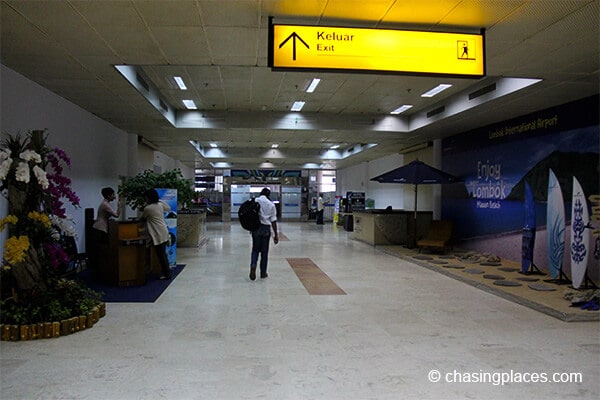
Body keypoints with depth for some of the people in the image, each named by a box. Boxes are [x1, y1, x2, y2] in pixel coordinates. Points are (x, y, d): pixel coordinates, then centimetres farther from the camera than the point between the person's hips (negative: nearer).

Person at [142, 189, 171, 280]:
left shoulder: (147, 208, -11)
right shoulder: (160, 205, 6)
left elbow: (142, 218, 5)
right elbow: (168, 208, 27)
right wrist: (160, 201, 29)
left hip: (158, 235, -8)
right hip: (164, 233, 8)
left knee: (161, 255, 0)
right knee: (163, 254, 15)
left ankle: (166, 274, 5)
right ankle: (165, 271, 22)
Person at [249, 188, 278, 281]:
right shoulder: (271, 204, 1)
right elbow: (273, 221, -1)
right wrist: (276, 234, 4)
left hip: (256, 227, 0)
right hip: (266, 228, 0)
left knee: (255, 249, 12)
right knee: (264, 251, 10)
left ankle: (253, 266, -13)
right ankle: (263, 273, 17)